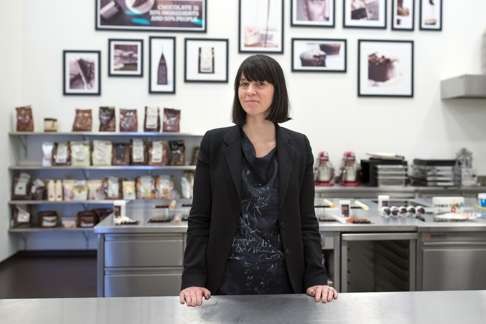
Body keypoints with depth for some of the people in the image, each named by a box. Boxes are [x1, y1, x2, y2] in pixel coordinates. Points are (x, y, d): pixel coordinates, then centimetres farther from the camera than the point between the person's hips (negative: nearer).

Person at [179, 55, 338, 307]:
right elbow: (199, 219, -3)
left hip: (282, 279, 1)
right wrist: (193, 279, -11)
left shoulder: (298, 146, 1)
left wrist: (317, 278, -6)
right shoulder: (214, 143, -3)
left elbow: (307, 220, 3)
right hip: (227, 279, -1)